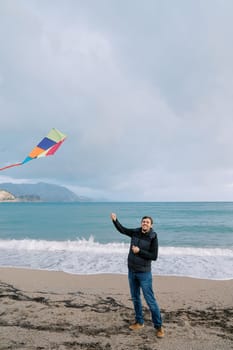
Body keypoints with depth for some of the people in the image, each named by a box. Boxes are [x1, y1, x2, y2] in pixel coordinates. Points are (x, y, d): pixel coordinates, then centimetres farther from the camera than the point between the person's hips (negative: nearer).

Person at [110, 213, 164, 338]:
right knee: (135, 298, 16)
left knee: (150, 300, -1)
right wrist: (115, 220, -6)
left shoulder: (153, 238, -15)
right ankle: (139, 322, 32)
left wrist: (139, 251, -21)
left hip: (144, 273, -5)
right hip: (132, 271, 5)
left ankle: (159, 326, 13)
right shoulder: (135, 232, -2)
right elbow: (122, 229, 9)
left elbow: (154, 256, -17)